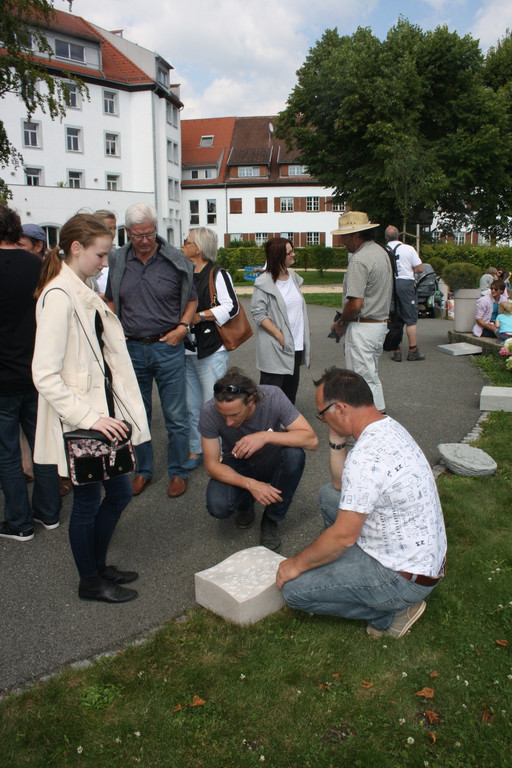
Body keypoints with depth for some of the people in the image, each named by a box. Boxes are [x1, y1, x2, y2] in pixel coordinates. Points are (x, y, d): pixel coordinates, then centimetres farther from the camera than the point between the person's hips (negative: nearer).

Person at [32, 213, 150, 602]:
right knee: (88, 502, 8)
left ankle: (99, 565, 39)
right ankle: (90, 582, 31)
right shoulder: (58, 296, -18)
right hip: (78, 423, -9)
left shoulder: (83, 292, 10)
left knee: (119, 492, 17)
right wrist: (89, 417, -23)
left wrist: (112, 412, 9)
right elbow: (45, 374, -22)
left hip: (103, 413, 9)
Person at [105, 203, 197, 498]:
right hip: (131, 348, 3)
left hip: (167, 347, -2)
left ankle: (178, 471, 20)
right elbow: (111, 302, 16)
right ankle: (143, 470, 29)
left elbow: (192, 299, 8)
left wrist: (183, 326, -8)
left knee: (176, 416, 3)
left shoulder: (176, 261, -3)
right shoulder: (118, 261, 5)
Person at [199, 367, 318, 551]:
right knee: (217, 506, -29)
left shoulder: (273, 397, -29)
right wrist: (251, 484, -35)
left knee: (295, 454, -33)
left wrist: (267, 436, -44)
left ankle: (271, 518, -9)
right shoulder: (209, 412, -28)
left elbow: (312, 440, -31)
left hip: (271, 461, 1)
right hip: (236, 466, 0)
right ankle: (245, 502, 9)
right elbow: (212, 465, -20)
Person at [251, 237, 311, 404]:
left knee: (291, 387, 16)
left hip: (297, 344, 7)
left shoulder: (293, 277, 11)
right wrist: (280, 336, -19)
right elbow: (258, 313, -14)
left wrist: (305, 328, 13)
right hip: (275, 349, -7)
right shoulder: (264, 282, -11)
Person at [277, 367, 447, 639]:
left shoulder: (367, 456, -29)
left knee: (293, 588, -10)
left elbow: (343, 535, -23)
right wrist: (335, 442, 2)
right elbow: (342, 486, 14)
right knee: (328, 494, 15)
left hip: (404, 578, -9)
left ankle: (389, 613, 1)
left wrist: (297, 564, -10)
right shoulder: (389, 428, 2)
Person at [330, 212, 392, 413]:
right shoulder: (381, 252, 12)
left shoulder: (359, 260, -19)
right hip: (381, 323, 10)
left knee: (363, 379, -2)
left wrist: (341, 322, -6)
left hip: (362, 327, -10)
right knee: (372, 376, 20)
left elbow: (355, 304, -24)